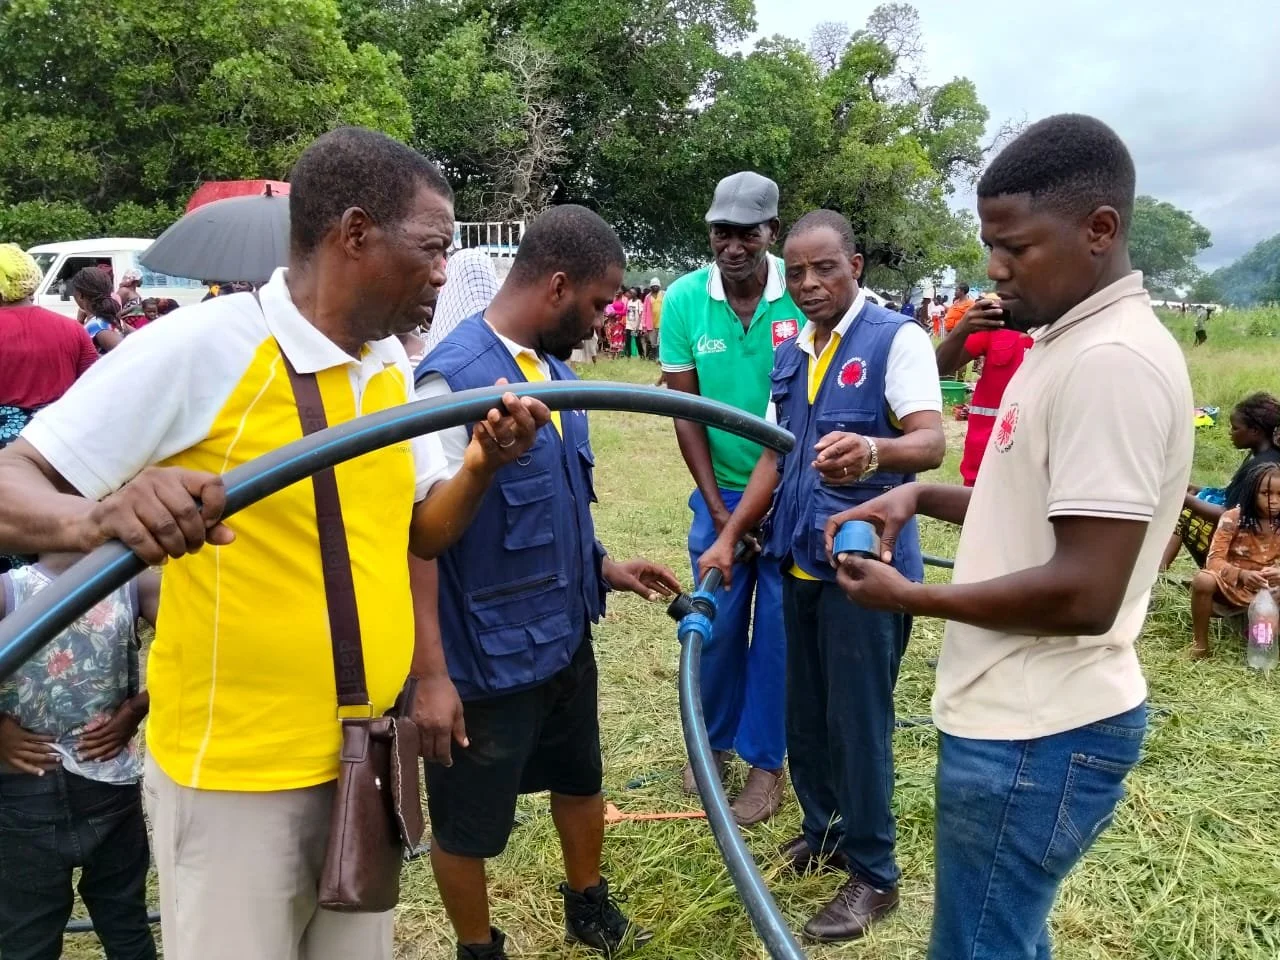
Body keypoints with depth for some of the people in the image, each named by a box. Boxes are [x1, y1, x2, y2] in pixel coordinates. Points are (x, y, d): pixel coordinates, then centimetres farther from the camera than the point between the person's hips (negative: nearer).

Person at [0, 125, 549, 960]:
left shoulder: (393, 367, 5)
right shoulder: (202, 348, -17)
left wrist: (482, 466, -9)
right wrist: (98, 518, -38)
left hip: (364, 755, 7)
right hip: (236, 773, -6)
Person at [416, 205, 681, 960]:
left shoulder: (553, 368, 4)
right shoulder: (452, 380, -22)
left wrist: (604, 567, 11)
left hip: (566, 637, 9)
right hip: (489, 657, -8)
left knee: (581, 782, 27)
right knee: (467, 826, 14)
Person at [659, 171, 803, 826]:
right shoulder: (684, 299, -9)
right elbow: (685, 408, -5)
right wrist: (717, 507, -5)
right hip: (720, 492, 2)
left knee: (777, 628, 6)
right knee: (717, 622, 12)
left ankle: (766, 759, 23)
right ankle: (715, 739, 34)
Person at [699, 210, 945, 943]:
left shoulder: (897, 338, -10)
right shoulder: (790, 354, 12)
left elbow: (932, 442, -23)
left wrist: (871, 451, -44)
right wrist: (729, 536, 10)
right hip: (799, 560, 7)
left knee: (858, 721, 2)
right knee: (806, 715, 16)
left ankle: (873, 873, 18)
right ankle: (823, 831, 36)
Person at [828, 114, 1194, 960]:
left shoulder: (1113, 359, -22)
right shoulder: (1073, 341, 11)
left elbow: (1086, 593, -26)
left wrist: (910, 598, -14)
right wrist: (922, 497, 7)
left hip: (1039, 733, -10)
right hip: (1028, 715, 10)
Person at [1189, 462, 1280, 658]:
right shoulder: (1233, 518, -13)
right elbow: (1215, 559, -19)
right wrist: (1242, 574, -39)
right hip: (1230, 584, -3)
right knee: (1203, 581, -36)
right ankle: (1200, 642, -18)